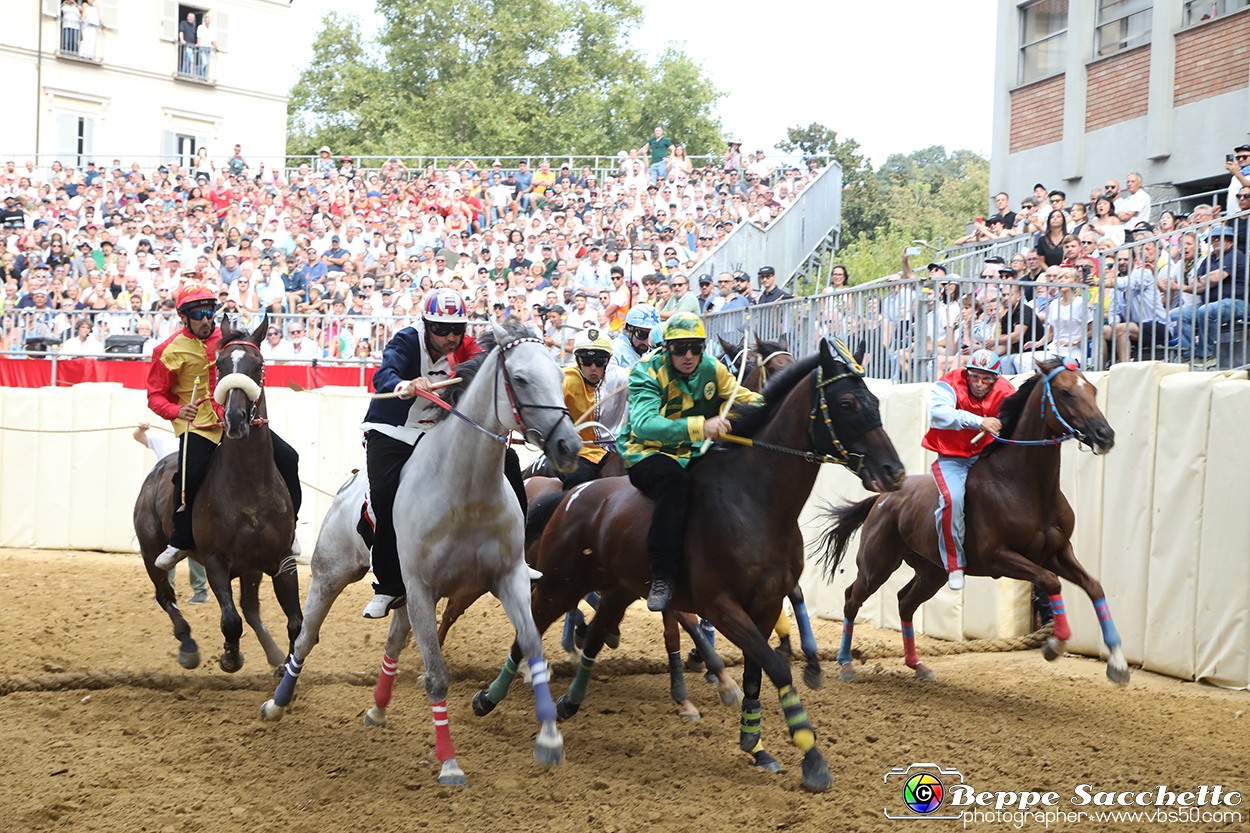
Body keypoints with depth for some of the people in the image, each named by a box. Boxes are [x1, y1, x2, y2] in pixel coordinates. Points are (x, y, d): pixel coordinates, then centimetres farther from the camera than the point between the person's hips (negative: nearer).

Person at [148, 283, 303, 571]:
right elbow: (155, 396, -1)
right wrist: (176, 411, -21)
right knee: (189, 476, -27)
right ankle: (181, 542, -6)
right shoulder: (171, 351, -2)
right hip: (197, 425, -4)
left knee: (287, 458, -6)